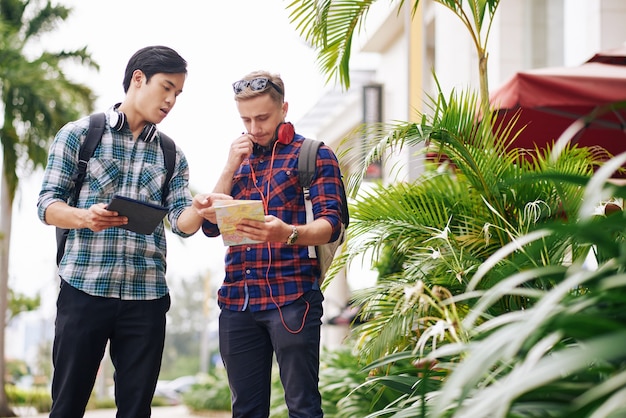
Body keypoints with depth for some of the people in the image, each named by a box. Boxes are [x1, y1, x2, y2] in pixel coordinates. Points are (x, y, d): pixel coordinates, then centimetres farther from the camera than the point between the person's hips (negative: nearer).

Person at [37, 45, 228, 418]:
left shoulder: (172, 156, 14)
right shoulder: (79, 134, 3)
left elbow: (181, 222, 5)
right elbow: (48, 204, -1)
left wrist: (197, 212, -19)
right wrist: (85, 217, -22)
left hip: (147, 295, 3)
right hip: (84, 288, -3)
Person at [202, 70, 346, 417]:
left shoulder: (315, 155, 3)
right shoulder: (238, 159, 19)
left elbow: (330, 224, -9)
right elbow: (210, 226, 11)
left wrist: (288, 233, -30)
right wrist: (231, 167, -1)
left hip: (292, 298, -5)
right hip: (237, 299, 5)